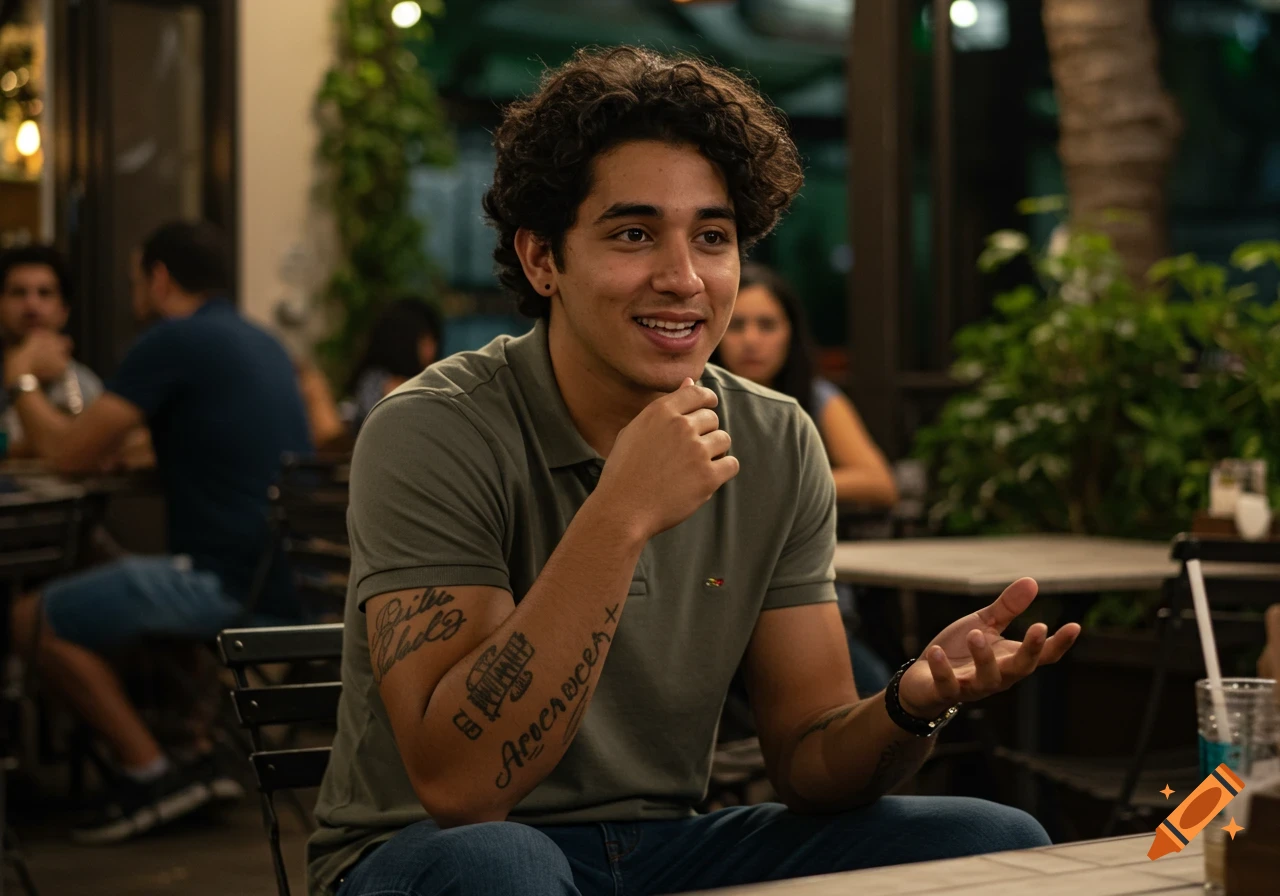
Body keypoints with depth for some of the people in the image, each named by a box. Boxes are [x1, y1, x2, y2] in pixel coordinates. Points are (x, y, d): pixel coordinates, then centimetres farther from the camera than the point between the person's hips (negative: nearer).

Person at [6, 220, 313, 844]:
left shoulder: (173, 342, -10)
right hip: (296, 587, 9)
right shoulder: (261, 344, 18)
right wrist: (134, 447, 26)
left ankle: (149, 771, -1)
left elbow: (70, 454, -9)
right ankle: (210, 743, 18)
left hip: (234, 586, -9)